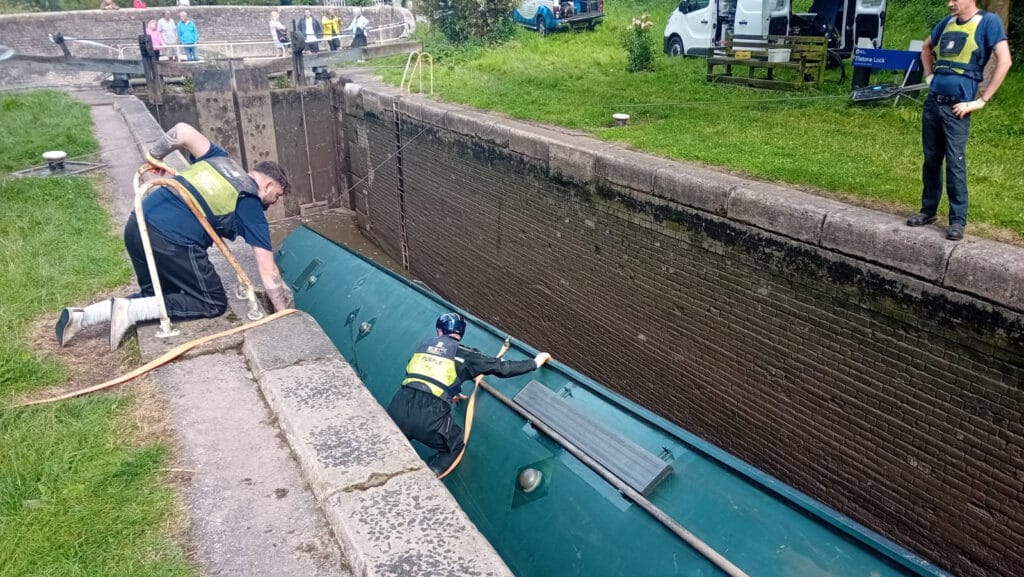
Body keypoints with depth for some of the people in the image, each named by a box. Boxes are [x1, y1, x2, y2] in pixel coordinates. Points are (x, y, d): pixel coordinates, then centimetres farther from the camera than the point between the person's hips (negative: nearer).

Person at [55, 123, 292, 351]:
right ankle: (129, 310, -3)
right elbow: (268, 271, 0)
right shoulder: (252, 207, 4)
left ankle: (81, 316, 11)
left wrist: (154, 155, 27)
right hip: (171, 241, -8)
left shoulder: (220, 160, 20)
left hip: (137, 225, 8)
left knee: (155, 294, 26)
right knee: (213, 303, 8)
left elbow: (183, 131, 8)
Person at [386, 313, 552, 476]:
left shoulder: (426, 343, 19)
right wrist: (534, 363, 20)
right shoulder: (464, 355, 8)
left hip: (399, 406, 4)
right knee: (456, 446, 25)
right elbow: (502, 368, 8)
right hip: (429, 416, -3)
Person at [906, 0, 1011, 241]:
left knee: (955, 163, -5)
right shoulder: (947, 22, 11)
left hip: (956, 107, -5)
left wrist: (981, 101, -13)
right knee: (931, 159, 11)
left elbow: (1004, 61, -13)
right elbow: (926, 47, 30)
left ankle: (958, 220, 3)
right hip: (932, 102, 5)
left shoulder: (988, 21, -6)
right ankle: (928, 210, 23)